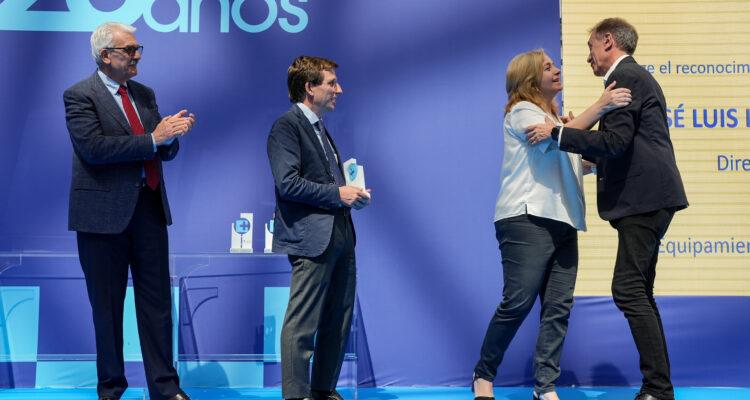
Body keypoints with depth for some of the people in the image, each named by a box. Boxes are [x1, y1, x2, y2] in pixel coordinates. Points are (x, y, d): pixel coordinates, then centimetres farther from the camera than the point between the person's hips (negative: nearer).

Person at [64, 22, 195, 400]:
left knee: (157, 301, 6)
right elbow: (93, 147, -20)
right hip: (104, 212, -5)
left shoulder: (145, 94, 14)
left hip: (148, 208, 5)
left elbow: (166, 151, 13)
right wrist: (152, 139, -19)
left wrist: (172, 134, -10)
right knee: (107, 307, 6)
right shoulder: (79, 95, -5)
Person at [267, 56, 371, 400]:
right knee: (302, 323, -5)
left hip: (340, 236, 10)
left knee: (338, 320, 12)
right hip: (313, 239, -10)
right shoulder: (286, 125, -7)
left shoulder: (318, 127, 22)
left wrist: (350, 194, 9)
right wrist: (337, 193, -14)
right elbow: (288, 184, -18)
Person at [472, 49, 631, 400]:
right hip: (528, 218, -8)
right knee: (517, 303, -10)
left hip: (561, 222, 8)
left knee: (559, 307, 0)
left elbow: (575, 164, 32)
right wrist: (600, 107, -21)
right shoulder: (521, 112, 1)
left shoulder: (556, 117, 26)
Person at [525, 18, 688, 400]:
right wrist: (578, 135, 23)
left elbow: (615, 142, -20)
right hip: (648, 198, 11)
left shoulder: (624, 77, -9)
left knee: (628, 290, -11)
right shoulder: (637, 76, 23)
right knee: (638, 292, 12)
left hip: (643, 198, -11)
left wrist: (557, 133, -15)